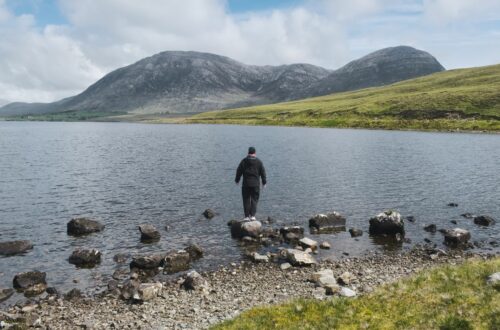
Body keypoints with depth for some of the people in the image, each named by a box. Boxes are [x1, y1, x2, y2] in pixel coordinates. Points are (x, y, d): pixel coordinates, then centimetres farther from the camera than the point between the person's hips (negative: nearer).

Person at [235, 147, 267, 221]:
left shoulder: (244, 161, 0)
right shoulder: (259, 162, 1)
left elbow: (239, 171, 4)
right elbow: (263, 172, 5)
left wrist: (237, 180, 17)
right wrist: (264, 182, 15)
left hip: (246, 184, 0)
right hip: (256, 184, 0)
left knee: (246, 200, 7)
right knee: (254, 200, 6)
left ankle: (247, 216, 6)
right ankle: (252, 215, -1)